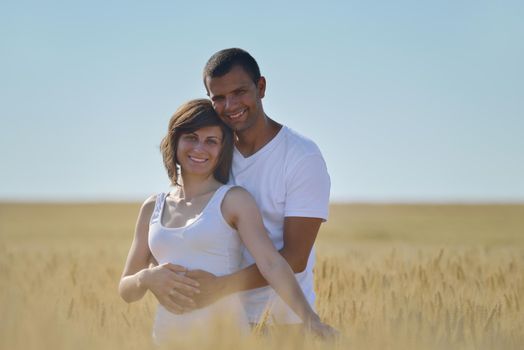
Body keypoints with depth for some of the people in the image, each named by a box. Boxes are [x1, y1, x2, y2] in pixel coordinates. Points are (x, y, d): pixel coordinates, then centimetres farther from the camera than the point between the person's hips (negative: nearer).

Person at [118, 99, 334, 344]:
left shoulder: (234, 200, -2)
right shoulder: (152, 208, 11)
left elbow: (271, 263, -16)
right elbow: (126, 290, 11)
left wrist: (309, 317, -31)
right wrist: (146, 278, -12)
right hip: (167, 336, 4)